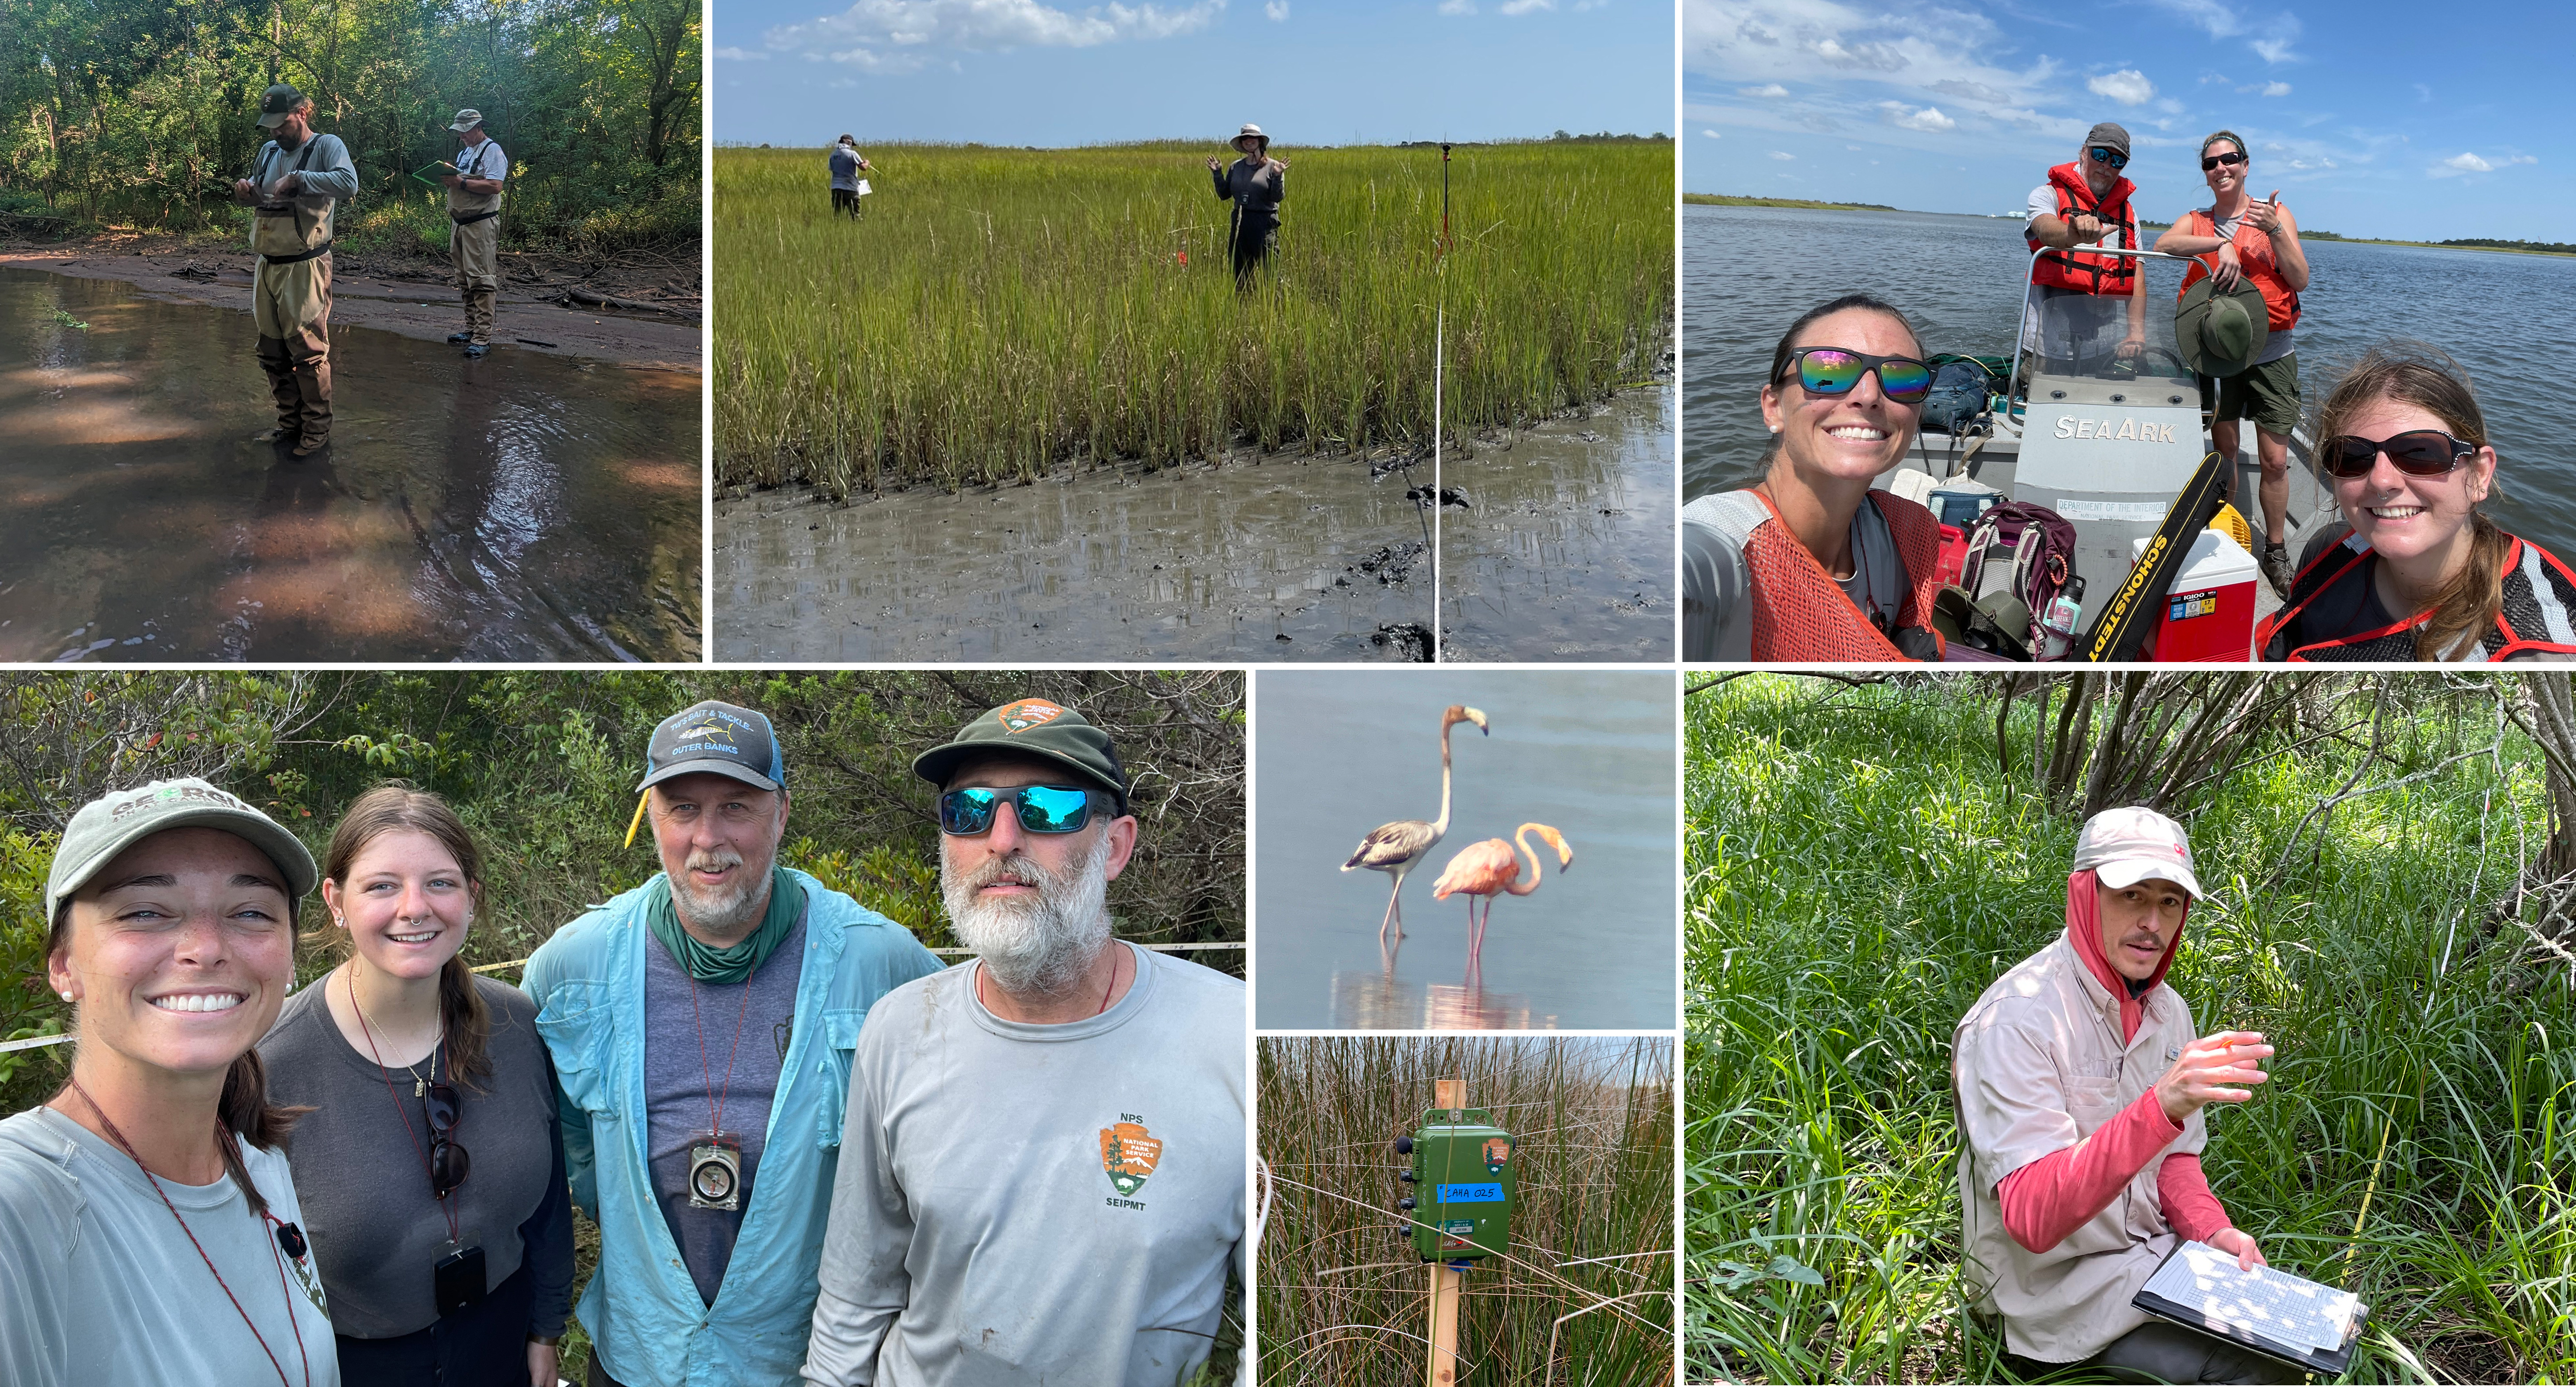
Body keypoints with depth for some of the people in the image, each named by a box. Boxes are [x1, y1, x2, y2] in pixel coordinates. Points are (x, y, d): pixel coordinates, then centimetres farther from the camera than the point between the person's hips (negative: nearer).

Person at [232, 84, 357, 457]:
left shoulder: (327, 146, -8)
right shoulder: (268, 151, 14)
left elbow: (349, 183, -27)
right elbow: (257, 199, 27)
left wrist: (297, 179, -26)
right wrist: (244, 192, 4)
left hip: (305, 268, -8)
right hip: (267, 267, 8)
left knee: (308, 351, -4)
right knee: (273, 353, 12)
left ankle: (317, 430, 5)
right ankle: (290, 424, 24)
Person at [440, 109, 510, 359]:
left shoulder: (492, 151, -7)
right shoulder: (464, 153, 22)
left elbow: (494, 186, -20)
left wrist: (461, 182, -19)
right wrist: (449, 180, 3)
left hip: (481, 224, -9)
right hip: (459, 223, 9)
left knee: (482, 281, -12)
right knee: (465, 280, 12)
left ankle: (483, 338, -15)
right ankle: (471, 329, 19)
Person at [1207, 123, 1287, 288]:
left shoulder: (1272, 166, -1)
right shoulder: (1235, 167, 12)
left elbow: (1278, 197, -6)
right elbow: (1224, 194, 15)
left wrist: (1278, 177, -20)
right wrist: (1217, 174, 6)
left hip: (1264, 223, -5)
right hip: (1240, 223, 5)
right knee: (1239, 271, 6)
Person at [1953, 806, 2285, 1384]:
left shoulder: (2167, 1010, 5)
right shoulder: (2015, 1020, -23)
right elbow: (2032, 1218, -33)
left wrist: (2214, 1232, -7)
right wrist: (2160, 1108, -44)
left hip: (2154, 1258, 8)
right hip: (2056, 1292, -8)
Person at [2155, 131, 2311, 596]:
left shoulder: (2276, 215, 3)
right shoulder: (2195, 222, 7)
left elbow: (2301, 281, -6)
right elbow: (2164, 245, -17)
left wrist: (2273, 230, -19)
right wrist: (2220, 244, -31)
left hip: (2271, 351, -1)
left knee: (2275, 460, -1)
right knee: (2224, 452, 5)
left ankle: (2276, 552, 12)